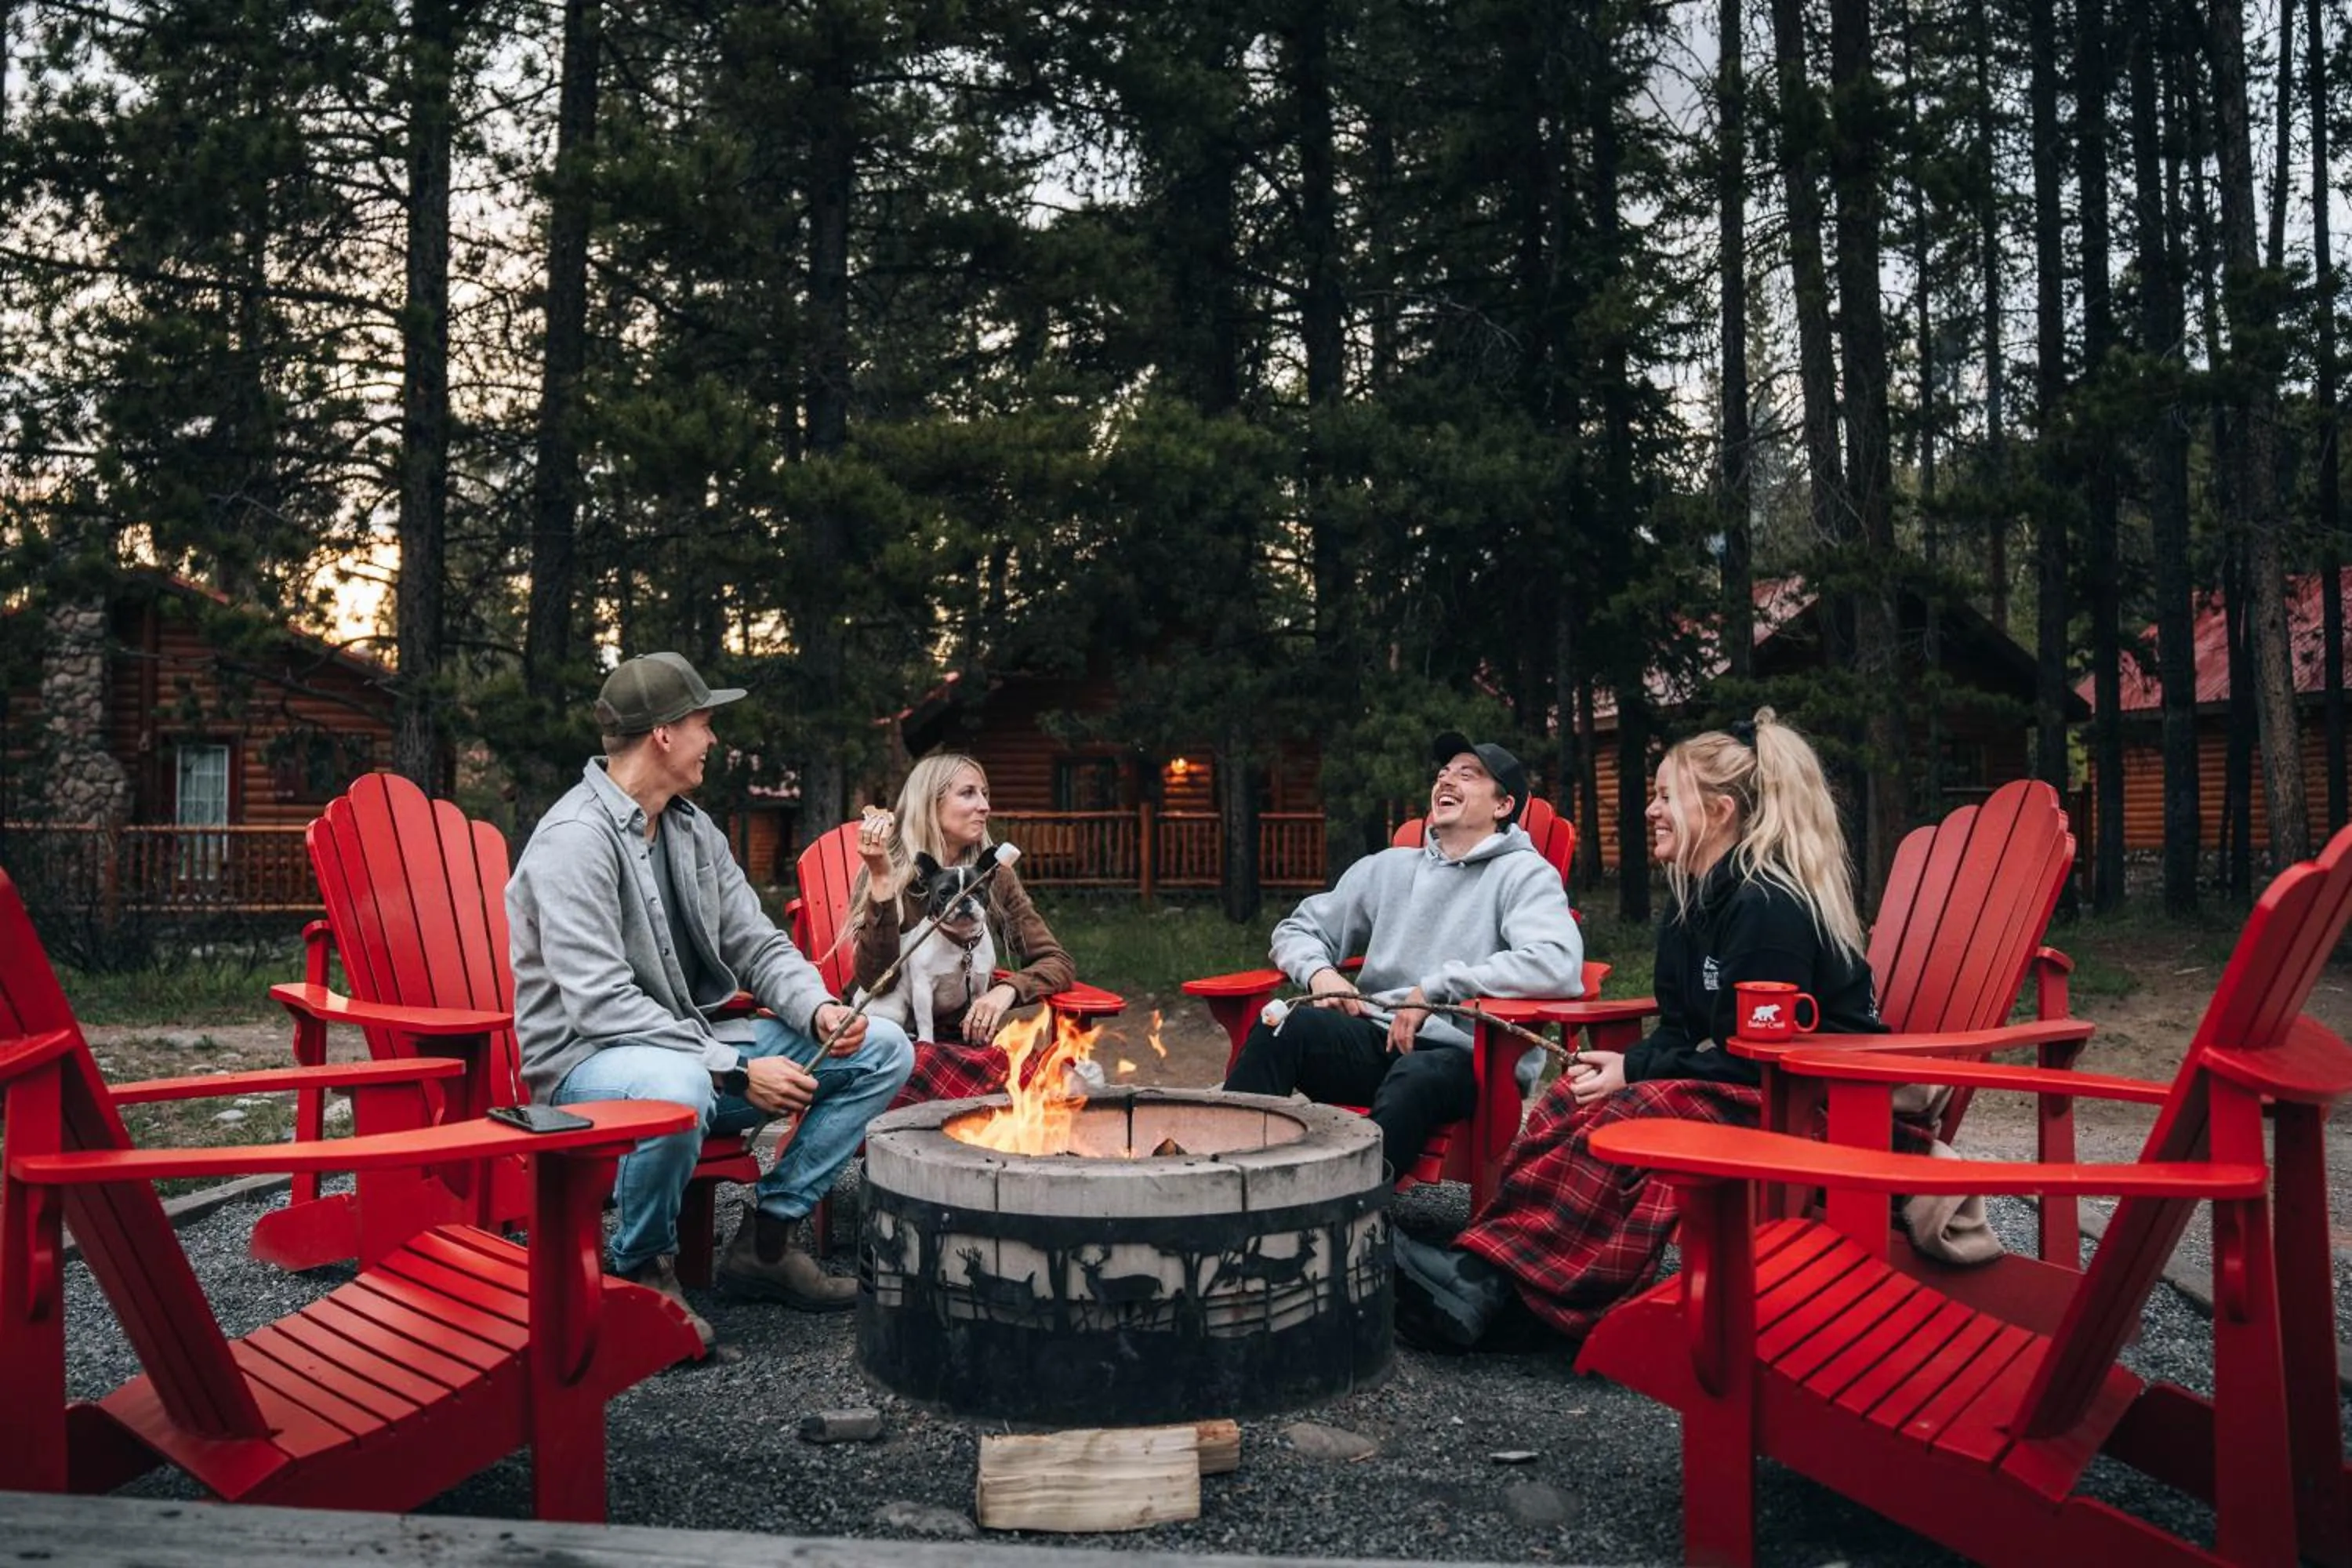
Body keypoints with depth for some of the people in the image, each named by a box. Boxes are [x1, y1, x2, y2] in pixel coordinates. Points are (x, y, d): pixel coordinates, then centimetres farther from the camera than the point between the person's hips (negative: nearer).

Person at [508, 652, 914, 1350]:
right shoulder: (575, 838, -18)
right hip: (590, 1060, -8)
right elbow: (601, 1004, -25)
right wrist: (735, 1073, -26)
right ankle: (641, 1268, -13)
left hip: (692, 1045, 8)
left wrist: (818, 1009, -11)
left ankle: (765, 1237, 4)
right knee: (677, 1088, -44)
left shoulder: (693, 829, 9)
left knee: (882, 1049, -1)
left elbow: (758, 944, 10)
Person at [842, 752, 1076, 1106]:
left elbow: (1058, 963, 6)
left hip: (972, 1038, 3)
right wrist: (882, 882, -22)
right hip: (903, 1043, -3)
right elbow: (874, 981, -12)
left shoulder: (995, 878, 9)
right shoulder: (885, 876, 0)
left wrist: (1008, 989, -14)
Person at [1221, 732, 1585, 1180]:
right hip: (1374, 1041, 5)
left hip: (1464, 1058, -5)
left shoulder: (1525, 875, 2)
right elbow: (1298, 929, 25)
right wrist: (1320, 972, 0)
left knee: (1416, 1077, -39)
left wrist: (1435, 989, -16)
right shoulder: (1387, 868, 20)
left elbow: (1559, 966, -18)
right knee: (1279, 1024, -24)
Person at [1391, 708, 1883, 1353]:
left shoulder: (1770, 905, -19)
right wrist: (1626, 1065, -7)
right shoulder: (1691, 900, 10)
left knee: (1627, 1118, -29)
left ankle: (1491, 1288, -29)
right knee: (1569, 1101, -10)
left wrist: (1634, 1073, -18)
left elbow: (1753, 1057, -21)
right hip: (1740, 1083, 9)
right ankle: (1481, 1272, -21)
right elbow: (1682, 1032, 13)